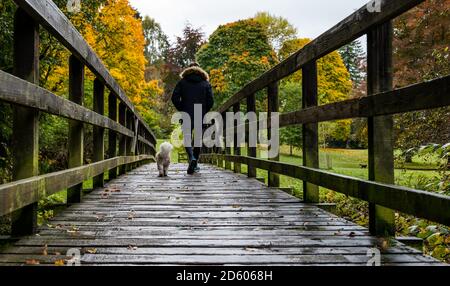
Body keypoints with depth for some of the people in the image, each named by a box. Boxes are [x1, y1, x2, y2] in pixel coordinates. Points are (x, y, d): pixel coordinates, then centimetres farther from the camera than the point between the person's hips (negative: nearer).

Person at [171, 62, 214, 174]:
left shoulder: (182, 82, 5)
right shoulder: (206, 83, 6)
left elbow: (174, 98, -4)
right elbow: (211, 100, -2)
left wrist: (181, 110, 7)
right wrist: (204, 111, 10)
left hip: (187, 116, -1)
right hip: (201, 117, 1)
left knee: (187, 139, 5)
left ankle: (192, 158, -22)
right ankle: (195, 165, 15)